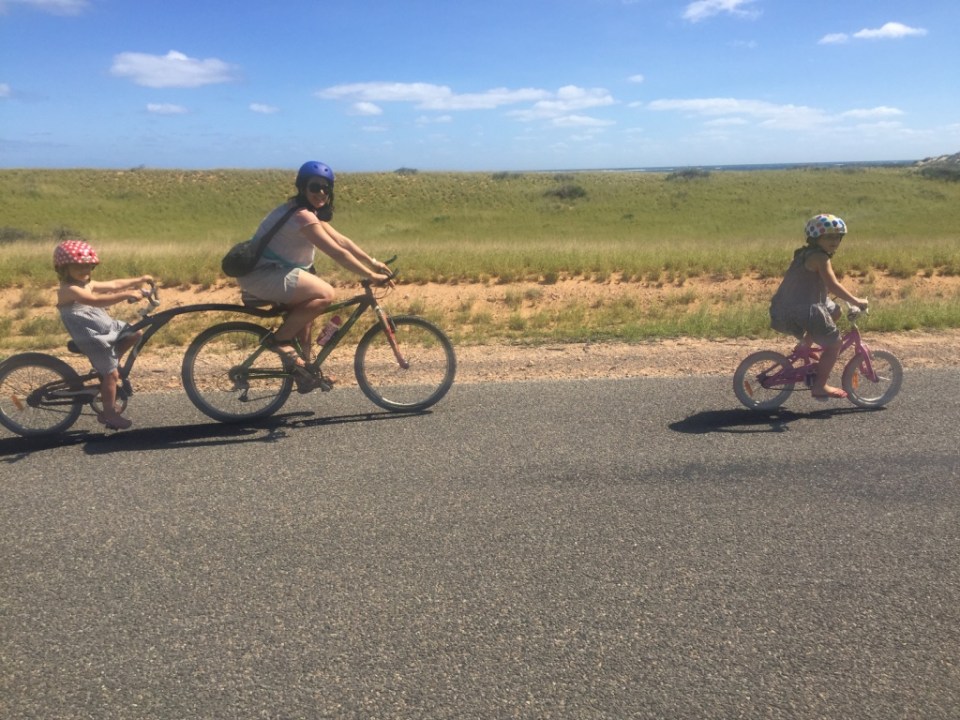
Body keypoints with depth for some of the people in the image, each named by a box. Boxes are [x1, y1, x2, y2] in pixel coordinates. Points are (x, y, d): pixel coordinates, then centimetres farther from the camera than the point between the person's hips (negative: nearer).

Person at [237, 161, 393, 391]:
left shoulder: (312, 212, 11)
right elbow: (337, 252, -24)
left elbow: (342, 240, 11)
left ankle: (302, 369, 23)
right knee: (326, 294, -19)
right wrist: (371, 275, -21)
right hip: (261, 274, -11)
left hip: (270, 270, 11)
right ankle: (279, 339, -8)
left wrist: (374, 263, 5)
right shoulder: (301, 214, -21)